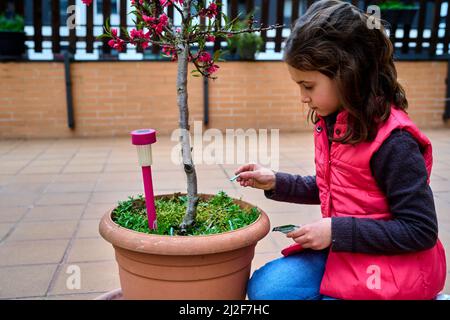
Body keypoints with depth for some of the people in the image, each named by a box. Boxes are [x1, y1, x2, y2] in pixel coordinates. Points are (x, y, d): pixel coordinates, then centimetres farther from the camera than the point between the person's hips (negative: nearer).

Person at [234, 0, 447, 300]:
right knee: (264, 286, -3)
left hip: (392, 270, -7)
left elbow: (421, 231, -20)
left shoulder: (393, 140, -24)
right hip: (346, 250, 7)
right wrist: (276, 182, 3)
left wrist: (336, 232, -22)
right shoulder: (333, 121, -1)